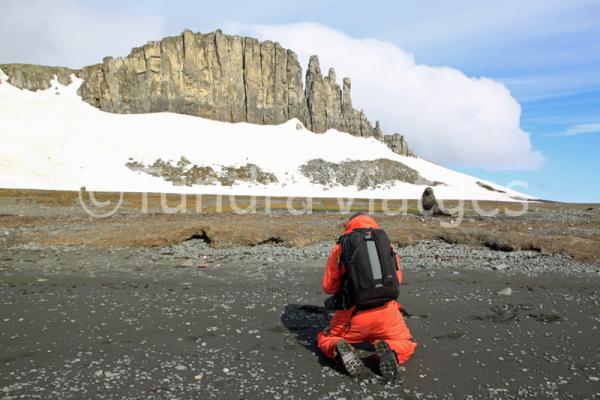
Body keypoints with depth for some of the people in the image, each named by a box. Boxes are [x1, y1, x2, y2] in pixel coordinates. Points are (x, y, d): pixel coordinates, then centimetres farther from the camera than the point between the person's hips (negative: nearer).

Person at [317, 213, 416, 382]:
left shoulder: (341, 247, 4)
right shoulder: (387, 243, 9)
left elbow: (328, 287, 6)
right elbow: (398, 279, 18)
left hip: (353, 315, 0)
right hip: (387, 312, 1)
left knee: (325, 339, 25)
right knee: (406, 344, 26)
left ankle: (341, 350, -10)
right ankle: (390, 350, -9)